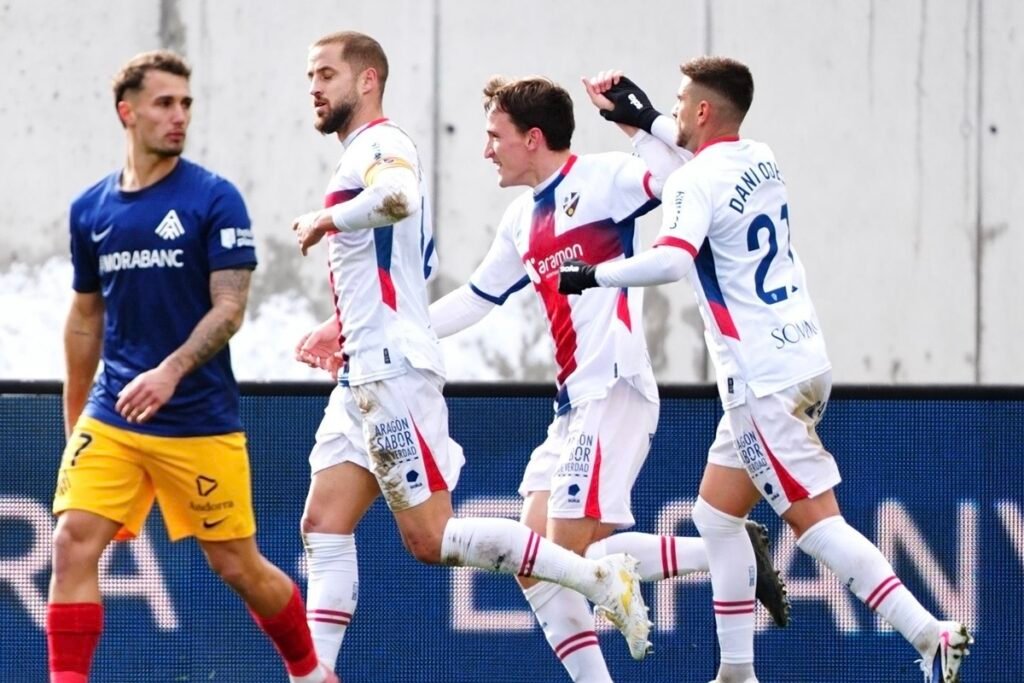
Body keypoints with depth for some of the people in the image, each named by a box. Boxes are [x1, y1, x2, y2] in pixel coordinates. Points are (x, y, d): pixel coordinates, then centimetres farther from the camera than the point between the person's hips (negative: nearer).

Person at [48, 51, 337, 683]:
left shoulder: (214, 199, -6)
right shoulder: (91, 210, 7)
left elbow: (230, 307, -11)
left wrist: (171, 372, -26)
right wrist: (74, 420, 18)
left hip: (200, 421, -3)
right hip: (110, 417, 3)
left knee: (237, 566, 5)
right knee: (74, 542, -14)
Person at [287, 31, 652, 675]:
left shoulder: (380, 144, -9)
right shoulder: (361, 158, 22)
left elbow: (398, 197, -35)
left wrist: (325, 220, -20)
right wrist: (340, 327, 25)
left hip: (394, 373, -10)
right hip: (364, 377, 10)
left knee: (431, 538, -11)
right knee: (324, 528, 3)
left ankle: (600, 577, -7)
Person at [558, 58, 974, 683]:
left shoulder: (696, 182, -14)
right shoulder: (762, 161, 11)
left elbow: (672, 260, -32)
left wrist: (596, 275, -20)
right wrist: (647, 120, 40)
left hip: (763, 382, -9)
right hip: (806, 364, 9)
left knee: (816, 522, -9)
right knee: (717, 515, 16)